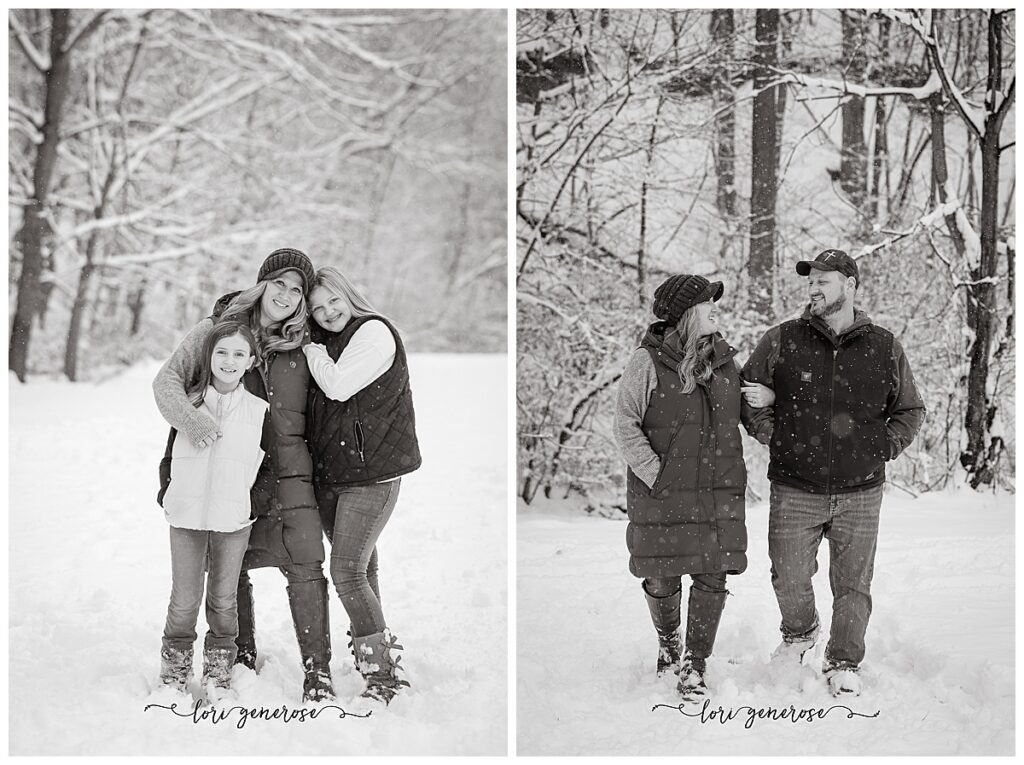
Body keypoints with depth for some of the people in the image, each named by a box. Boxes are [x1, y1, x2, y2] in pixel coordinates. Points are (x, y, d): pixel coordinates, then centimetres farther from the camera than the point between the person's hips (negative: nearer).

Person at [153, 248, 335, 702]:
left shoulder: (302, 343, 4)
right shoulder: (219, 327, -1)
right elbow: (168, 380, -8)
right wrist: (192, 421, -27)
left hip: (288, 465, 0)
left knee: (305, 566, -10)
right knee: (231, 566, 9)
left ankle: (317, 669, -7)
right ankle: (242, 655, 28)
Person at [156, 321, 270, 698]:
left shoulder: (259, 411, 0)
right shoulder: (189, 404, 2)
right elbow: (170, 454, 11)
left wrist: (255, 503, -3)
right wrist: (166, 495, 3)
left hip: (233, 520, 0)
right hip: (186, 516, 0)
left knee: (223, 599, 8)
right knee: (184, 599, 3)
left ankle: (218, 669, 20)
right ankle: (175, 665, 16)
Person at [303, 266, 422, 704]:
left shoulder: (374, 332, -9)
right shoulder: (326, 344, 16)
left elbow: (338, 386, -18)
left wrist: (310, 346, -6)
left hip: (372, 475, -8)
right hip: (331, 476, 8)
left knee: (348, 573, -13)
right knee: (357, 571, 13)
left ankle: (383, 675, -8)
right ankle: (371, 654, 23)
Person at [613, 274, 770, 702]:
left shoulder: (725, 359, 10)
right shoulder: (647, 362, -7)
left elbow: (744, 413, 27)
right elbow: (626, 426, -9)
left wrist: (765, 398, 5)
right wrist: (656, 475, -16)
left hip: (718, 490, 4)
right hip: (662, 492, -4)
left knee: (712, 577, -1)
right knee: (662, 578, 7)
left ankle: (694, 666, 9)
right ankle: (668, 640, 37)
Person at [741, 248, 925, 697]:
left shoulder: (884, 348, 4)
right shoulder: (780, 342, 0)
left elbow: (910, 411, 16)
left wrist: (883, 448, 5)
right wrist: (772, 438, 3)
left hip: (860, 492, 0)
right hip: (794, 490, 0)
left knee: (853, 584, 4)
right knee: (789, 578, 3)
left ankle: (843, 664, 20)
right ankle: (799, 632, 34)